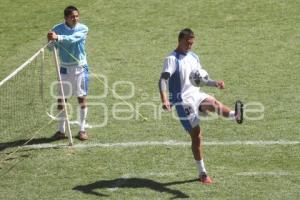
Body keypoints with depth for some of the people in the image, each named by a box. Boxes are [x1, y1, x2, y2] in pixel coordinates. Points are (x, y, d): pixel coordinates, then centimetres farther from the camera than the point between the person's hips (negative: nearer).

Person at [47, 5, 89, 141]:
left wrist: (58, 37, -43)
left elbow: (72, 39, -28)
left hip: (80, 67, -1)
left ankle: (82, 129, 13)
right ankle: (61, 130, 15)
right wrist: (51, 41, -33)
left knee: (82, 98, 2)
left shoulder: (83, 29, -9)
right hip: (64, 68, 1)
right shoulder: (57, 29, -5)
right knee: (61, 99, 3)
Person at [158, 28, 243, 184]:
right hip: (183, 101, -5)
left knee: (214, 103, -29)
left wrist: (215, 83, 4)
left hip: (196, 94, 5)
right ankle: (202, 173, 6)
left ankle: (236, 115, -59)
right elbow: (163, 80, -19)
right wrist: (165, 100, -35)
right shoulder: (172, 59, -8)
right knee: (196, 136, -4)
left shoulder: (194, 57, 15)